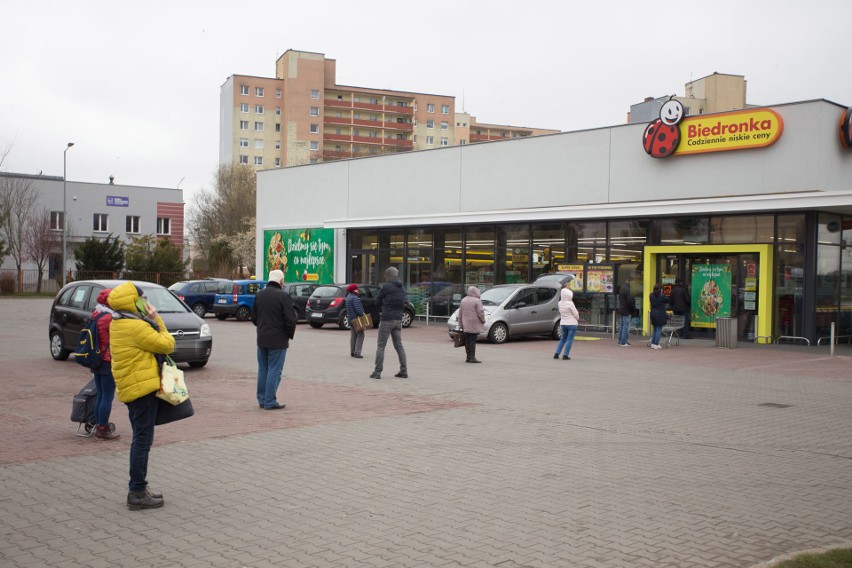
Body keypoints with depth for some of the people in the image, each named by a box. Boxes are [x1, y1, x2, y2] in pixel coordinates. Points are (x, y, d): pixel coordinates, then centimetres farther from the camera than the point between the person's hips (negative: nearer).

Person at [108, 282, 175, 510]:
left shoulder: (117, 325, 13)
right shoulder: (136, 327, -19)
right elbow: (167, 345, -14)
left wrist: (152, 321, 4)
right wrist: (156, 319, -7)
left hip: (130, 387, 10)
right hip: (142, 388, -10)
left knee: (140, 439, 17)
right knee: (142, 440, -5)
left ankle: (138, 489, 23)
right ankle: (137, 493, 0)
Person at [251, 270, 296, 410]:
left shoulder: (259, 295, 6)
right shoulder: (283, 296, -14)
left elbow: (253, 317, 12)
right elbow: (290, 320, -16)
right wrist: (290, 335, -1)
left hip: (261, 339, 6)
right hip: (278, 340, -6)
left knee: (263, 370, 15)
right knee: (274, 371, -1)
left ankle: (262, 400, 20)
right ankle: (270, 402, -1)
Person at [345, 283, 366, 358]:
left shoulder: (348, 297, 14)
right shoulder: (355, 298, -17)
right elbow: (358, 309, -24)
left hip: (351, 319, 10)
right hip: (356, 319, -10)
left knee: (353, 335, 15)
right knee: (360, 335, -6)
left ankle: (352, 352, 18)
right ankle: (357, 353, -10)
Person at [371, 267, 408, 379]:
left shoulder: (386, 287, -11)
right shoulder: (402, 288, 10)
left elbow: (377, 302, -2)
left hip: (387, 319, -6)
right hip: (398, 319, 6)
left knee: (380, 345, -1)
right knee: (399, 345, 12)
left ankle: (377, 372, -2)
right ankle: (404, 371, 10)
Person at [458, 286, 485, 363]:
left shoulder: (463, 300, 12)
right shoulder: (477, 301, -9)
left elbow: (460, 314, 14)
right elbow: (480, 313, -13)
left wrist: (460, 325, 17)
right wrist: (483, 321, 3)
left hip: (465, 325, 6)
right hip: (474, 325, -6)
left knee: (467, 341, 8)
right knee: (473, 340, -6)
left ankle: (468, 357, 12)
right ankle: (472, 357, -7)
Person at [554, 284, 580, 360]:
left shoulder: (560, 303, 1)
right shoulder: (570, 303, -17)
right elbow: (576, 313, -10)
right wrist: (578, 319, 11)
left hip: (563, 323, 6)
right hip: (571, 323, -6)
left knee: (562, 339, 17)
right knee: (569, 340, 0)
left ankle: (556, 354, 12)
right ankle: (565, 355, -2)